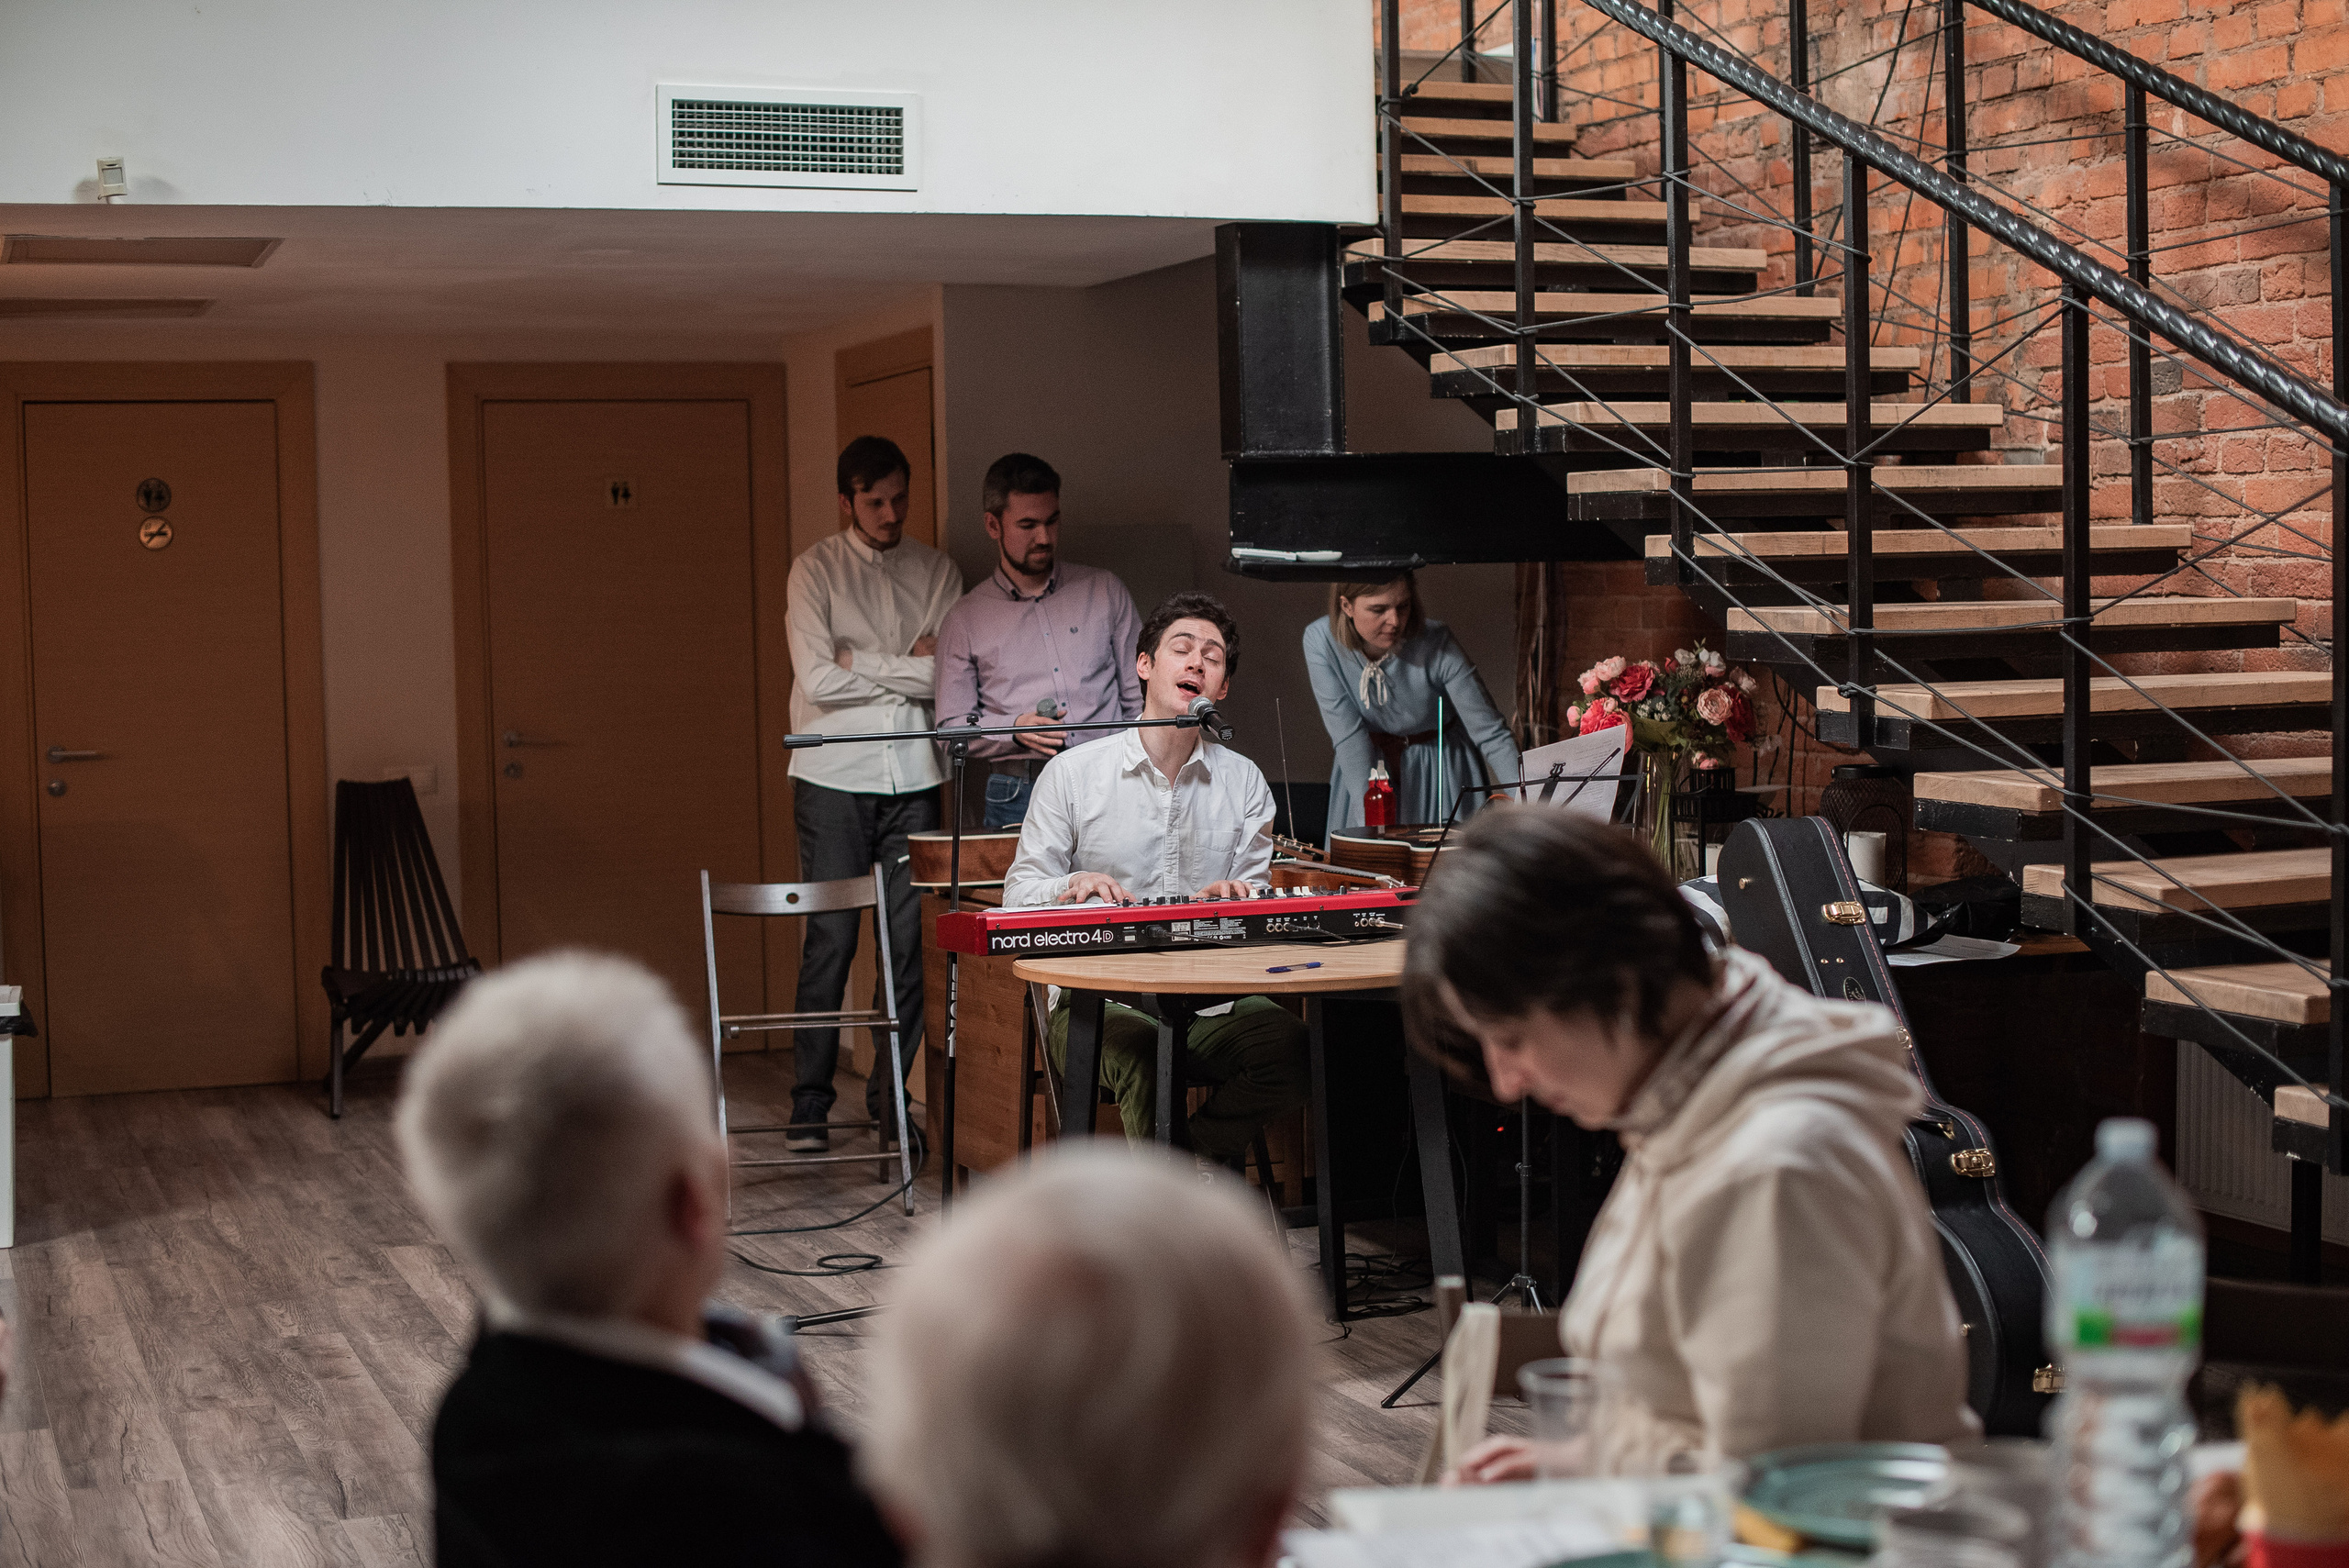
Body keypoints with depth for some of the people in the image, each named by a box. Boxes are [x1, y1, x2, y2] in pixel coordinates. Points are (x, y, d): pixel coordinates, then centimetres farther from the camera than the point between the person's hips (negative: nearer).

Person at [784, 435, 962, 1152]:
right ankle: (810, 1103, 4)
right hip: (834, 777, -3)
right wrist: (909, 668, -7)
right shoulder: (816, 569, 1)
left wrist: (862, 662, -8)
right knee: (830, 939, -4)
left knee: (910, 942, 0)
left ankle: (892, 1098, 9)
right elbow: (818, 679, -11)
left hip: (914, 777, 3)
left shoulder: (937, 571, 9)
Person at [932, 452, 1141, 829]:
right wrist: (1015, 730, -7)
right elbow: (951, 728, 11)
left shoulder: (1105, 592, 15)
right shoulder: (965, 620, 11)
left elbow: (1141, 698, 15)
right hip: (1020, 796, -1)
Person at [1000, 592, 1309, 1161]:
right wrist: (1073, 888, -17)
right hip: (1099, 1000, -2)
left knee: (1291, 1044, -29)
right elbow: (1020, 894, 6)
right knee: (1141, 1053, -38)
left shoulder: (1244, 782, 13)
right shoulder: (1072, 773, 5)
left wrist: (1236, 900, -15)